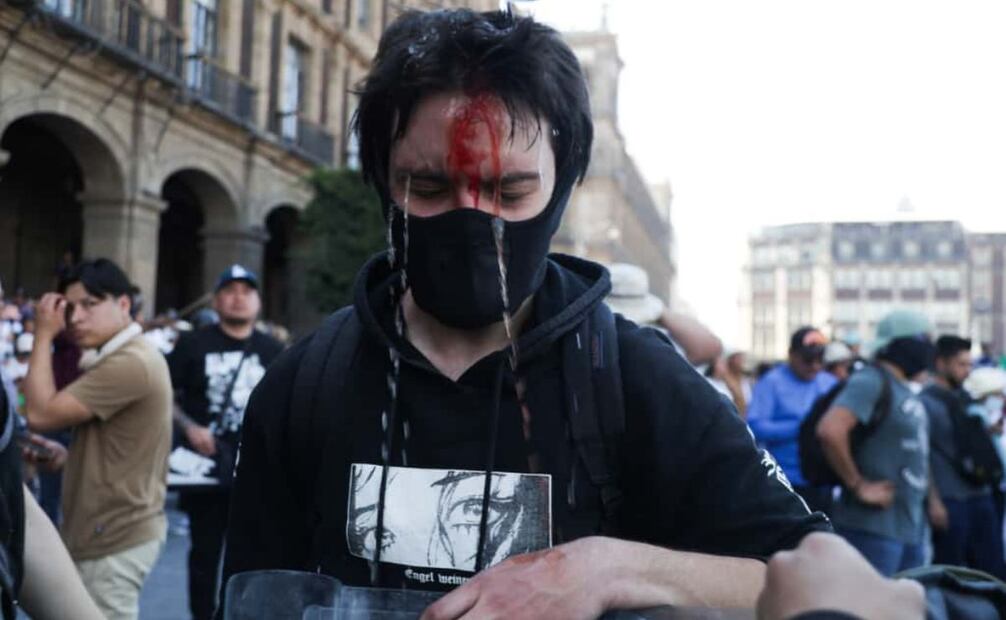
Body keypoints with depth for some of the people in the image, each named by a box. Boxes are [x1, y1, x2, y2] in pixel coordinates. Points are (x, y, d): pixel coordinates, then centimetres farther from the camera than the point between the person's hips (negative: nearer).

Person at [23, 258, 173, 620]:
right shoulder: (125, 358, 14)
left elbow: (40, 414, -21)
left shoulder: (129, 363, -22)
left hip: (115, 538, -10)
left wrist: (43, 335, -14)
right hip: (115, 530, 10)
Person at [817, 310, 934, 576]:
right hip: (873, 527, -9)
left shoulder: (905, 391, 15)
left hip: (911, 528, 9)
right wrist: (858, 485, -19)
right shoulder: (871, 381, -13)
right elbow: (830, 430, -27)